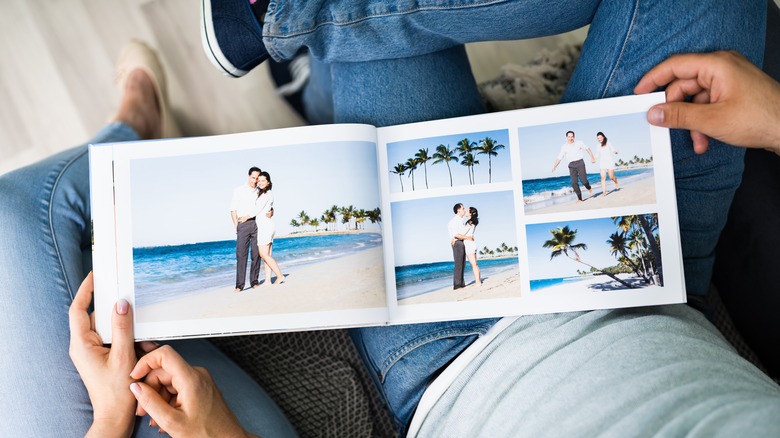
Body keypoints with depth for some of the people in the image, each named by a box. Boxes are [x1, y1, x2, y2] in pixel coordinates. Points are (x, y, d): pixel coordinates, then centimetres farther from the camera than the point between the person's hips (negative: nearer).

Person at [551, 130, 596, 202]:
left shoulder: (579, 143, 6)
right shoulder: (564, 147, 6)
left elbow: (587, 149, 11)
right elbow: (559, 157, 4)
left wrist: (592, 157, 0)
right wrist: (554, 166, -5)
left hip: (580, 162, -1)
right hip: (571, 165, 1)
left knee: (583, 180, -12)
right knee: (574, 183, -8)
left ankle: (589, 188, 22)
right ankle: (579, 198, -1)